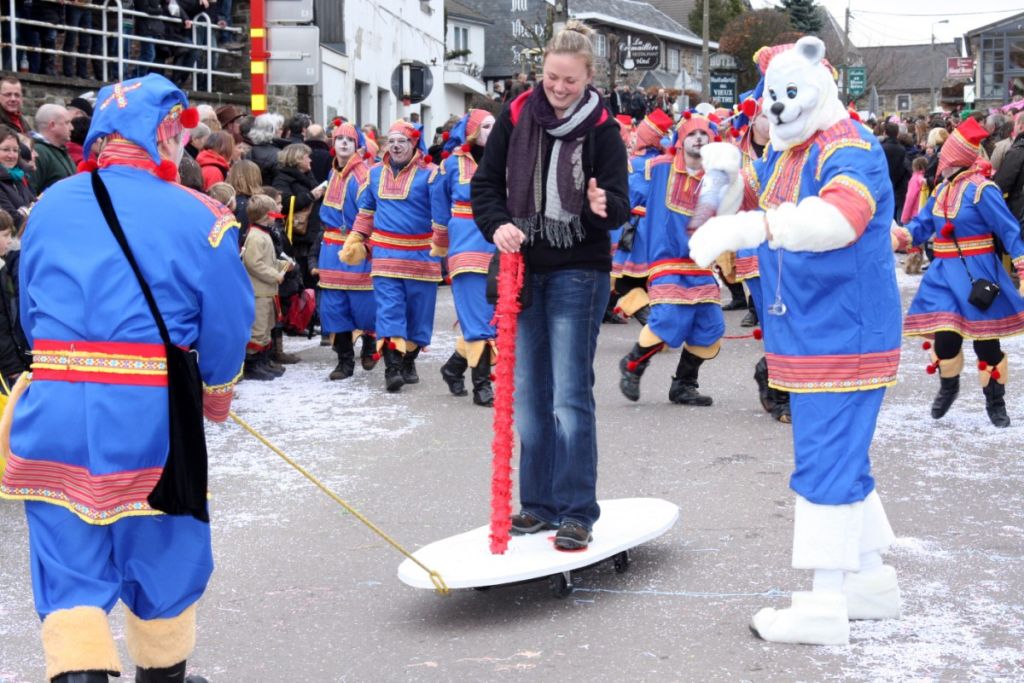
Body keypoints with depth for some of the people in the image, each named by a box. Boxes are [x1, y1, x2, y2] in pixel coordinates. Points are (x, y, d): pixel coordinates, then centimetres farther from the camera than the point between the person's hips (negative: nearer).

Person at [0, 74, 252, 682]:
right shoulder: (199, 216, -6)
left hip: (52, 407, 3)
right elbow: (226, 327, -2)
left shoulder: (50, 205, 7)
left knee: (69, 568, 10)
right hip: (150, 411, -3)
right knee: (163, 554, 18)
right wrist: (216, 395, 17)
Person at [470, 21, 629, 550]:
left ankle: (577, 512, 1)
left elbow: (621, 206, -10)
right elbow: (485, 183, 5)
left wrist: (604, 206, -32)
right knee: (528, 394, 10)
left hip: (578, 273, -4)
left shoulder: (602, 128, -6)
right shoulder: (516, 116, 1)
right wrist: (497, 225, -14)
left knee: (570, 396, -7)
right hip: (523, 269, 4)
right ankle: (540, 502, 21)